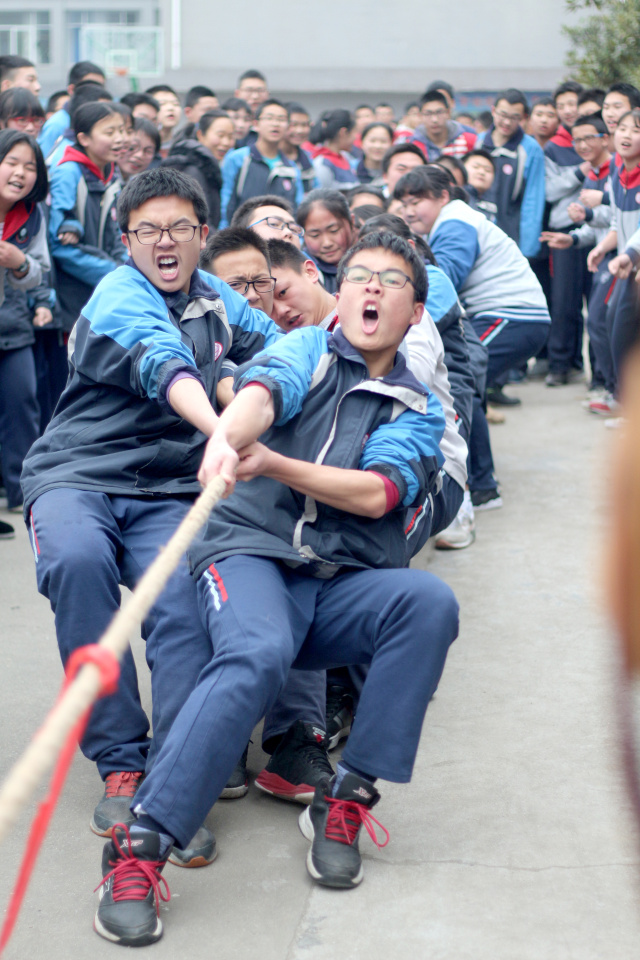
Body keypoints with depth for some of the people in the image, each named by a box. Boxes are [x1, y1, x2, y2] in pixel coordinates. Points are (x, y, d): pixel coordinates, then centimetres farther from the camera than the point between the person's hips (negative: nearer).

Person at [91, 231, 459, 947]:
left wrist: (272, 463, -16)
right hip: (250, 550, -2)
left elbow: (374, 494, -2)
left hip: (346, 582, 3)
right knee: (257, 654, -34)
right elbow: (262, 393, -12)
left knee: (430, 602, -28)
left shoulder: (419, 410, 17)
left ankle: (343, 803, -21)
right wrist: (224, 438, -36)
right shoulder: (308, 350, 13)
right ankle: (139, 847, -34)